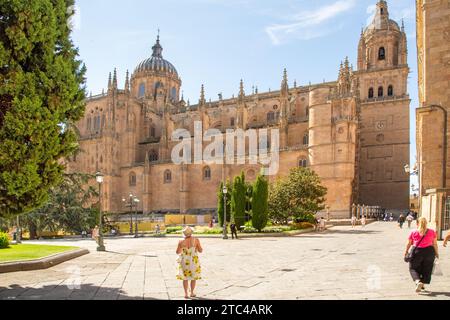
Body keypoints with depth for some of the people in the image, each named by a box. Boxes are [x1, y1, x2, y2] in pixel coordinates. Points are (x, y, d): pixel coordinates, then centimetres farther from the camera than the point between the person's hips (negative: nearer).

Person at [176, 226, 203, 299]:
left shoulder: (181, 242, -11)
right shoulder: (196, 240, -11)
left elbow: (178, 252, 0)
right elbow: (200, 250, -4)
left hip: (184, 261, 0)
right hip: (194, 261, 0)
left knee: (185, 277, 12)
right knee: (194, 277, 15)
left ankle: (186, 294, 13)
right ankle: (192, 293, 20)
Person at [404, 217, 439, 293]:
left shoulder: (413, 232, 2)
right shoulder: (432, 232, 4)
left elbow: (409, 244, 6)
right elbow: (435, 244, 3)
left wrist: (406, 251, 20)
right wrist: (437, 253, 14)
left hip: (417, 251, -1)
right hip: (429, 251, 1)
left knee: (413, 268, 10)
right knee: (427, 269, 16)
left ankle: (418, 282, -11)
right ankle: (423, 284, 19)